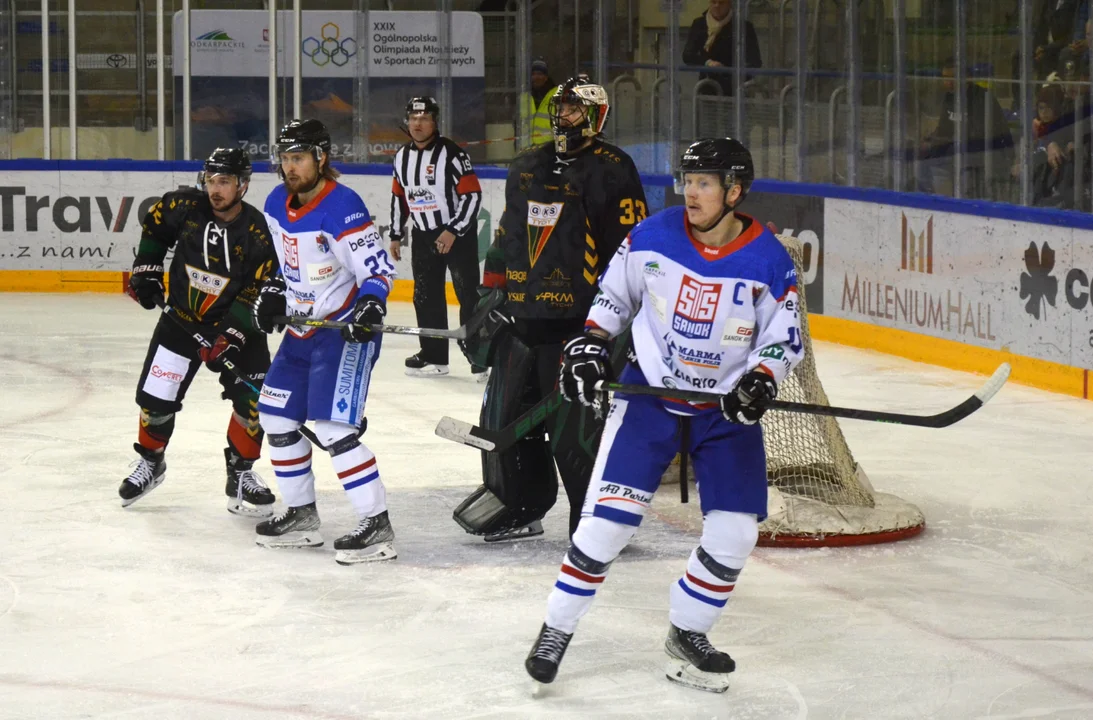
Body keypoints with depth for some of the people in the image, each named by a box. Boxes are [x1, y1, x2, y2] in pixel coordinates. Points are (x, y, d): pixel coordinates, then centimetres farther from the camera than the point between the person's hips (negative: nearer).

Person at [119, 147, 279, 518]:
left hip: (236, 323, -2)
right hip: (180, 318, 2)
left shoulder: (259, 234, -22)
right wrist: (146, 269, 4)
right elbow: (154, 225, 8)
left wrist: (232, 337, -28)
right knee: (156, 397, 1)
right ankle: (150, 463, 28)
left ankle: (240, 474, 8)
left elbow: (257, 293, -21)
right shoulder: (184, 206, -14)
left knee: (253, 399, -11)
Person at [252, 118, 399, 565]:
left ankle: (377, 527, -14)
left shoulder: (343, 207, -22)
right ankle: (301, 515, 27)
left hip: (346, 330, -9)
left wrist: (370, 306, -39)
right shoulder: (277, 204, 4)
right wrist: (274, 291, 9)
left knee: (333, 428, -18)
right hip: (302, 329, 9)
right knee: (276, 418, 13)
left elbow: (378, 268, -23)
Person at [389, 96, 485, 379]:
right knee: (426, 297, 9)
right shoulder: (402, 157, 7)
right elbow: (399, 197, 18)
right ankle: (434, 354, 18)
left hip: (458, 233, -7)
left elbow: (472, 194, -17)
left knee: (468, 294, -8)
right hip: (424, 236, 7)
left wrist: (454, 231, -19)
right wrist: (395, 235, 17)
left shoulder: (451, 153, -15)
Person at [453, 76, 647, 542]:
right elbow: (505, 237, 23)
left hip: (579, 320, -7)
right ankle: (519, 507, 24)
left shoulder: (613, 171, -5)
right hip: (520, 316, 7)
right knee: (506, 414, 10)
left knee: (575, 425, -8)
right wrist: (490, 298, 19)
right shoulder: (527, 169, 16)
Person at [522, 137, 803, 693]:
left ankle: (686, 634, 18)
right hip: (649, 393, -1)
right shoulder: (652, 237, -10)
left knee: (734, 532, -4)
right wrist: (587, 345, -5)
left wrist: (760, 382, -22)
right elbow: (613, 294, 6)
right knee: (608, 517, -10)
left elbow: (784, 339, -4)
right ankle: (557, 629, 6)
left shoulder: (769, 262, -12)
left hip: (726, 408, 1)